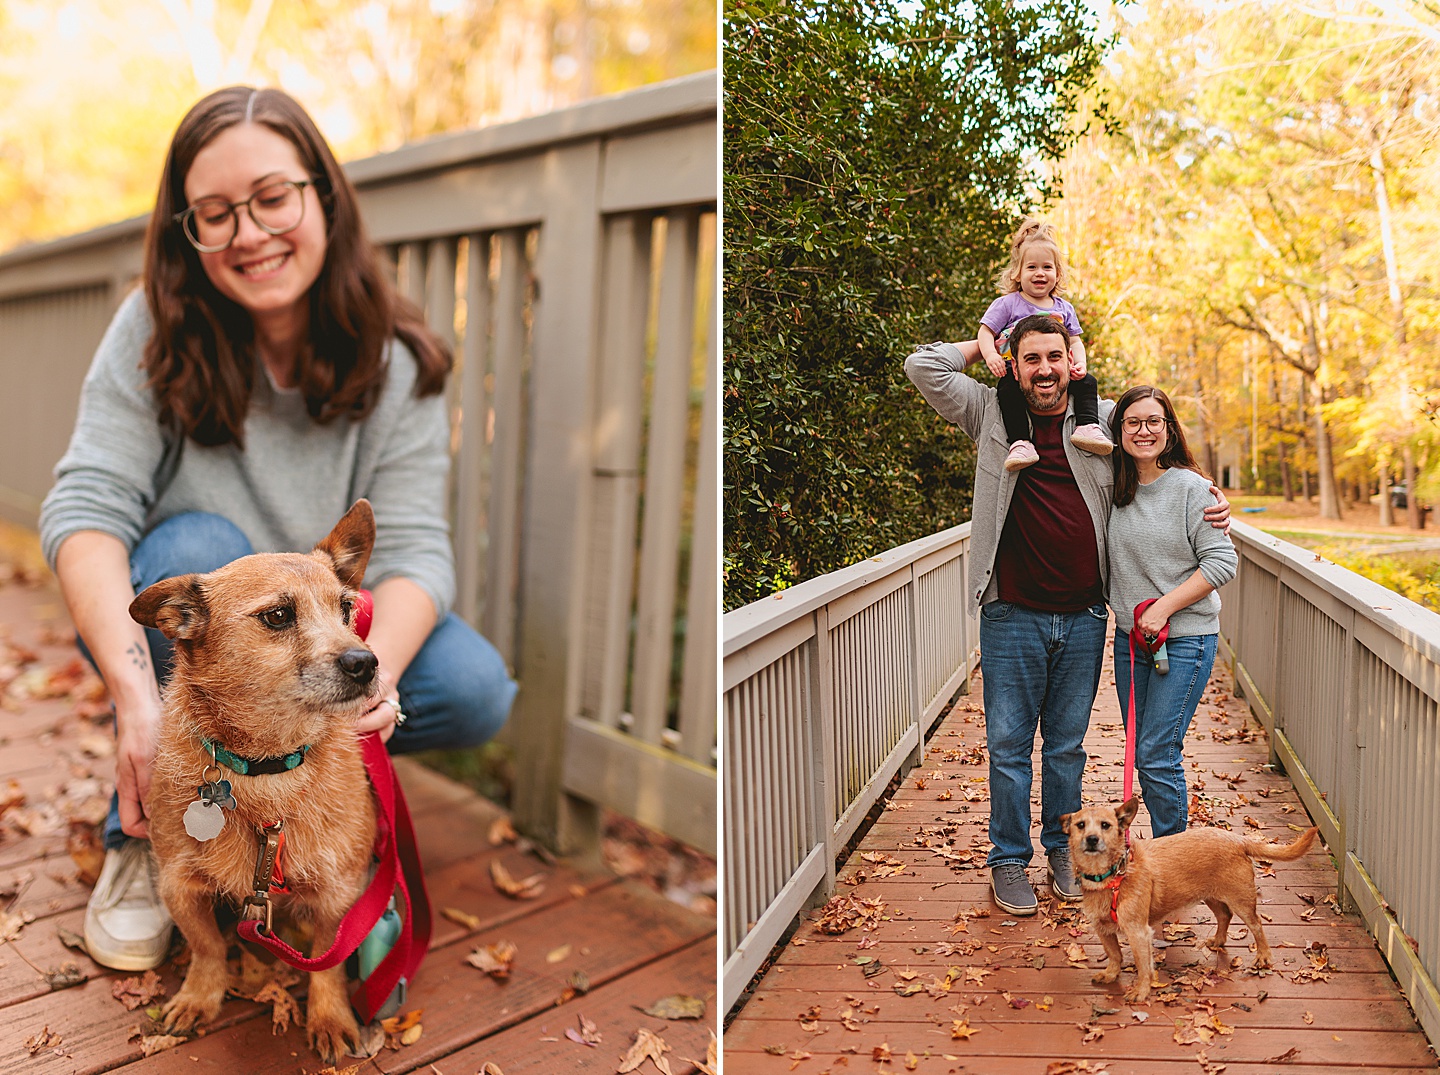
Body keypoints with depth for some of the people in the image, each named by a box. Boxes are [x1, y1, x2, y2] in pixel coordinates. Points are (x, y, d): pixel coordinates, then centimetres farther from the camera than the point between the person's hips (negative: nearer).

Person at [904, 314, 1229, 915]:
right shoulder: (991, 414, 0)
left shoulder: (1102, 419, 5)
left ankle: (1062, 850, 32)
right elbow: (923, 365, -6)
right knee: (1009, 744, 6)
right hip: (1012, 615, -2)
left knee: (1067, 744, 15)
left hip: (1084, 617, 2)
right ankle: (1009, 860, 21)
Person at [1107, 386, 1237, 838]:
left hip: (1185, 638, -5)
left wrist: (1164, 606, -16)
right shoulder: (1111, 488, 4)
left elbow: (1222, 562, -11)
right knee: (1142, 754, 12)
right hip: (1130, 636, 5)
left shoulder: (1191, 487, -9)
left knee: (1157, 755, -7)